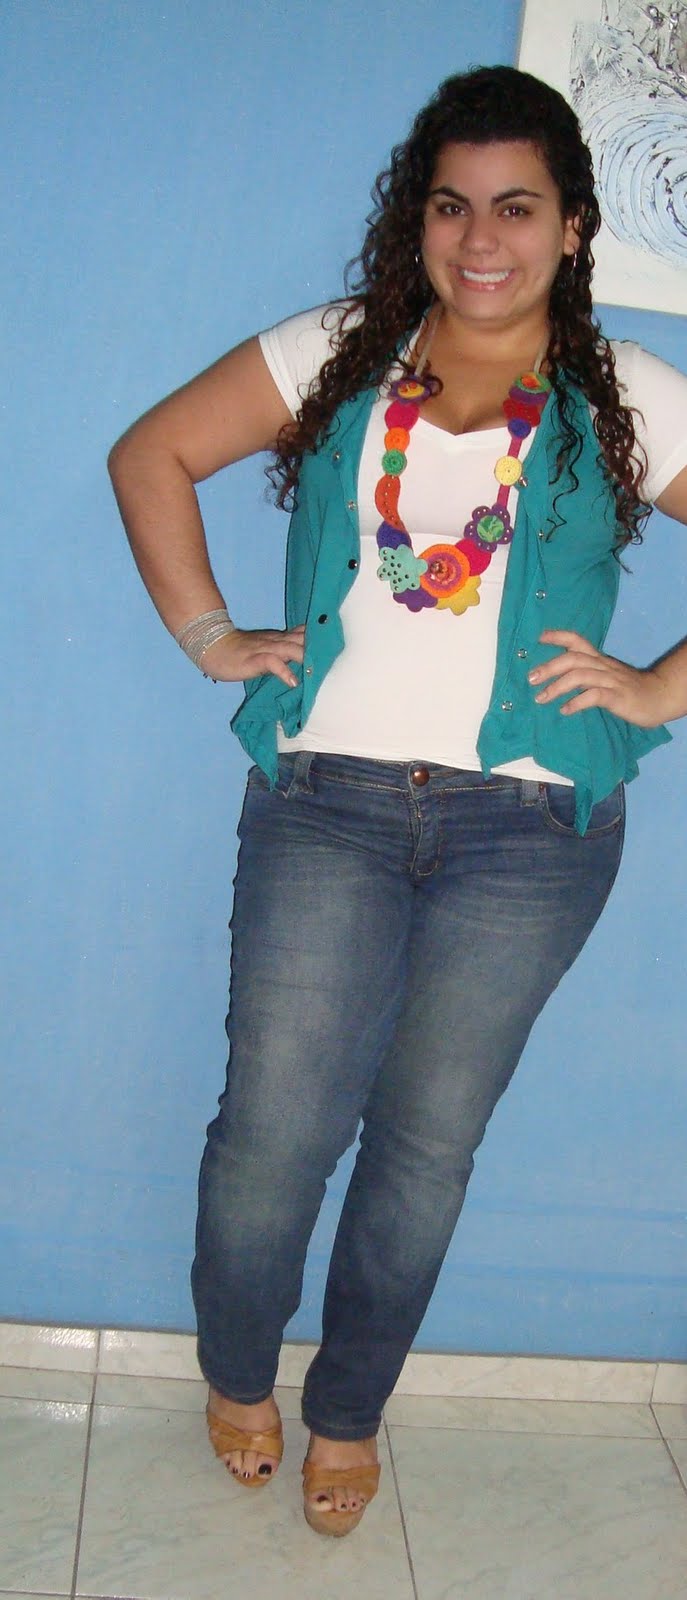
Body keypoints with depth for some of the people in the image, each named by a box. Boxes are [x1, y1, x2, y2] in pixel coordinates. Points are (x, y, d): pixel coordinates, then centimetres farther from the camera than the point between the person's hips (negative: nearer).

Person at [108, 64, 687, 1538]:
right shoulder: (334, 356, 7)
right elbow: (152, 453, 10)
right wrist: (206, 633, 3)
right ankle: (236, 1373, 32)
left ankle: (349, 1411, 35)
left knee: (428, 1142, 10)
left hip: (529, 827, 0)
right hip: (328, 803, 0)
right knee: (275, 1125, 1)